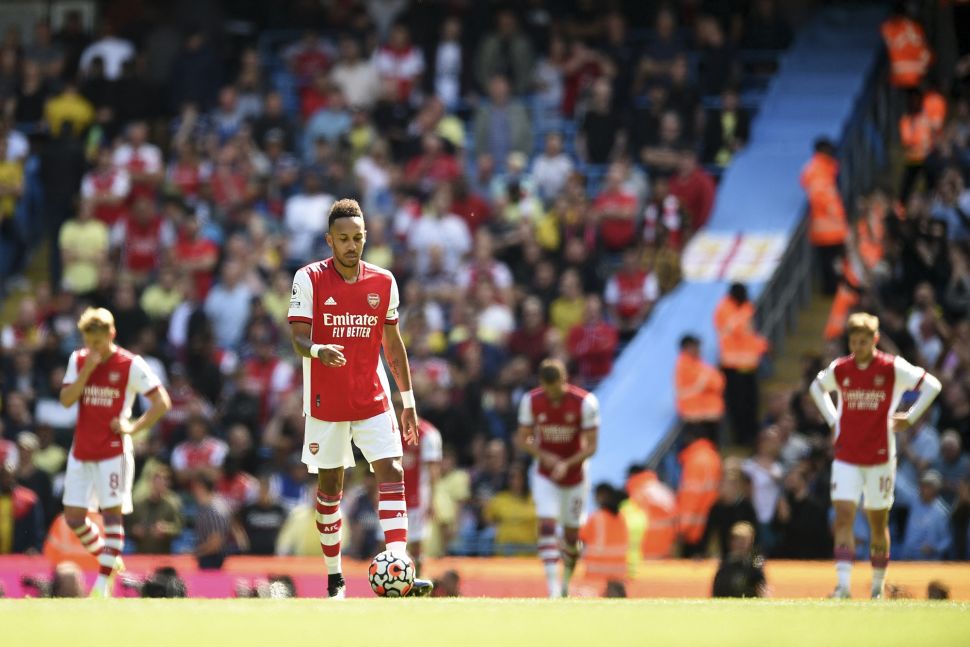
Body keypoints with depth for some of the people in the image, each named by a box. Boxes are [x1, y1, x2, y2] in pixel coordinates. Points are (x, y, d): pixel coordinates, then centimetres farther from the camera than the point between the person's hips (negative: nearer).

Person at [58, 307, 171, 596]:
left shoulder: (131, 365, -8)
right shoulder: (78, 360, 6)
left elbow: (162, 402, -7)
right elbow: (66, 399, -4)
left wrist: (134, 427, -14)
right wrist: (87, 370, -15)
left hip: (113, 451, -5)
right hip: (81, 450, 5)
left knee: (112, 513, -8)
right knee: (73, 516, 2)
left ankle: (104, 583, -7)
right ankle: (109, 560, 23)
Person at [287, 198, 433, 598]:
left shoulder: (383, 282, 4)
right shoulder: (310, 279, -6)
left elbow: (393, 343, 12)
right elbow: (298, 337, -13)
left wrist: (408, 400, 10)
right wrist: (318, 350, -37)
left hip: (373, 399, 2)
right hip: (326, 400, -2)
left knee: (391, 473, -13)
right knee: (329, 484, 6)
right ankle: (334, 577, 18)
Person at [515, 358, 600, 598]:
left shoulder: (585, 403, -18)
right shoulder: (531, 401, -11)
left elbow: (591, 447, -14)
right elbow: (522, 439, -2)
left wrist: (566, 464, -29)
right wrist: (544, 456, -20)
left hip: (574, 476, 0)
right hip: (545, 476, 0)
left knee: (571, 535, 8)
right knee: (547, 526, -18)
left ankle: (566, 580, 35)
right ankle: (553, 589, -23)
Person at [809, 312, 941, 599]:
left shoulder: (893, 368, -7)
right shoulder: (839, 369, 1)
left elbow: (932, 385, 0)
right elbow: (817, 387, 23)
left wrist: (909, 418, -4)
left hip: (880, 457, -1)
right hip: (846, 457, 1)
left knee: (878, 522, 8)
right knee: (843, 516, -13)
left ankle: (878, 585, 24)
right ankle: (843, 584, -18)